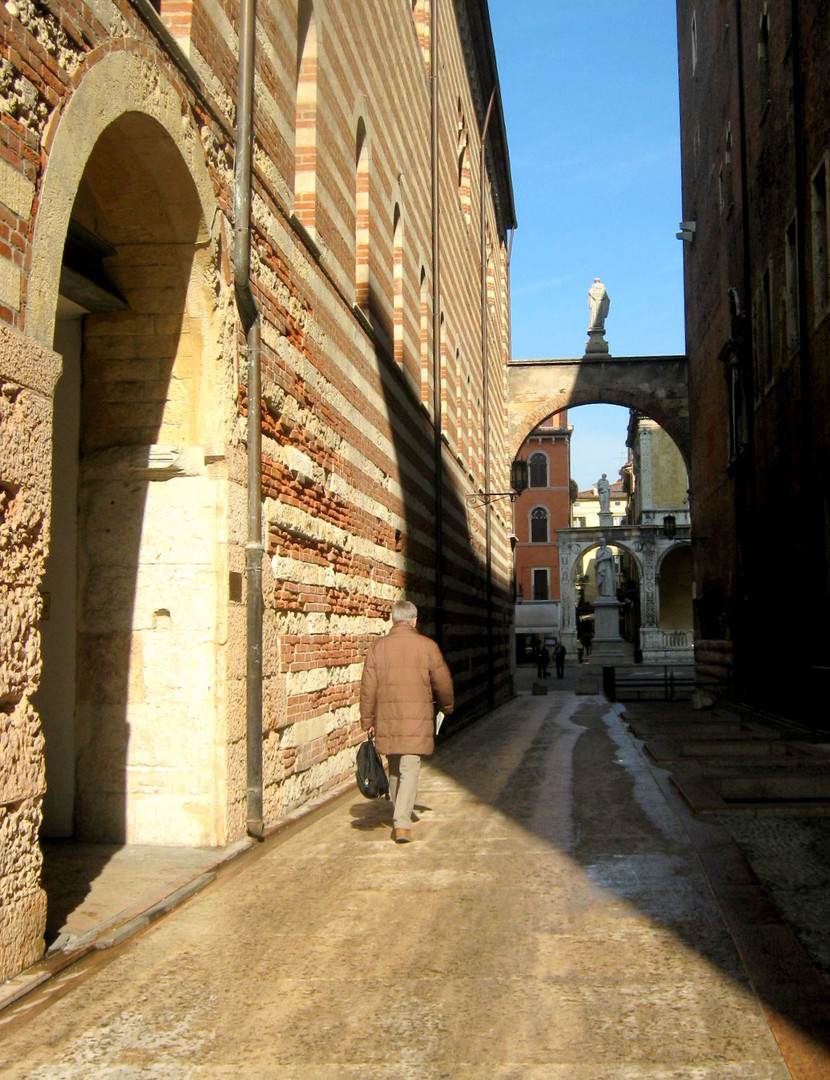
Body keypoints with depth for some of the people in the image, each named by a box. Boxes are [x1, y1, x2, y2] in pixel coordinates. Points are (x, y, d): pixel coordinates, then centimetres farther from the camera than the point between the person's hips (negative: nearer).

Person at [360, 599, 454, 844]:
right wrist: (447, 707, 22)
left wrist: (367, 720, 10)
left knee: (394, 770, 17)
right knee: (410, 769, -2)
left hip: (386, 718, 3)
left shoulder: (377, 647, 1)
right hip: (417, 717, -3)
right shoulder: (427, 646, -4)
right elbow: (443, 682, 3)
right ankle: (402, 823, -12)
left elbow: (368, 687, 2)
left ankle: (400, 816, 30)